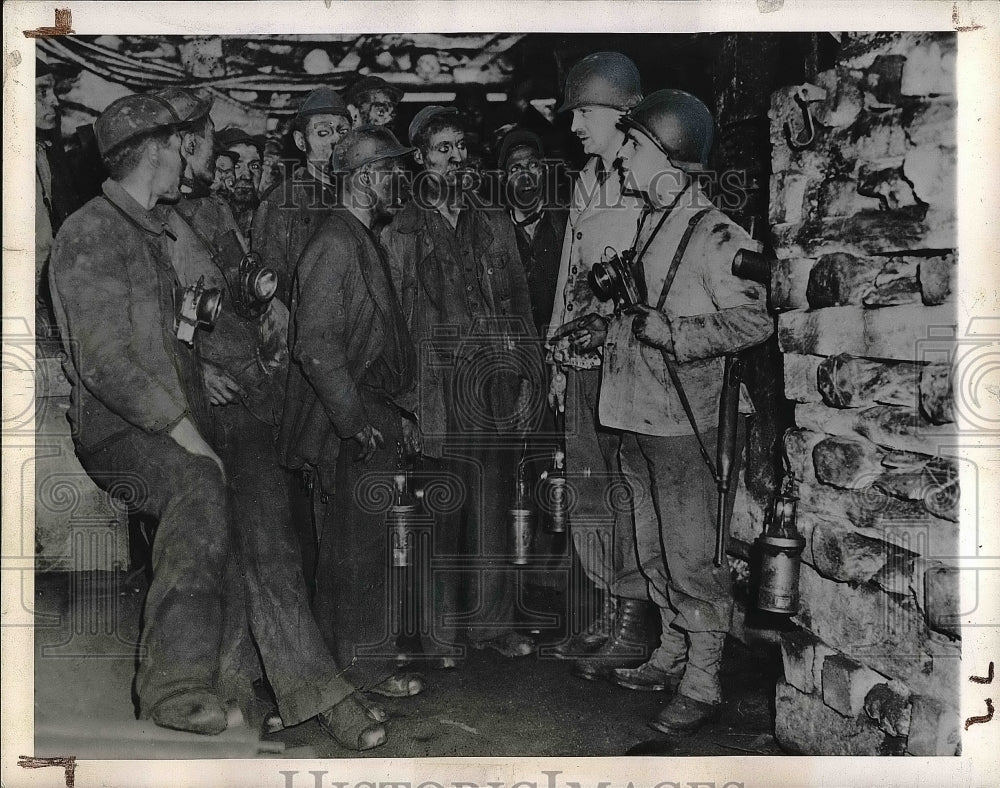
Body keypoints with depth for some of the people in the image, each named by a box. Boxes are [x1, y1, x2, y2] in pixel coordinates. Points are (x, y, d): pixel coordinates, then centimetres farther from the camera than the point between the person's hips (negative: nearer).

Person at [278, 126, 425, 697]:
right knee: (361, 544, -2)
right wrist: (357, 419, -19)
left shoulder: (365, 241, 18)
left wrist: (400, 410, 17)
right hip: (353, 425, -10)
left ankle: (342, 648, 28)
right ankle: (366, 661, 10)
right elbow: (317, 346, -21)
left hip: (373, 417, 10)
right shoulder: (335, 243, -14)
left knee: (353, 540, 16)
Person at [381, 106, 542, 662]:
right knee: (440, 509, -1)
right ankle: (442, 630, 10)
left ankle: (495, 620, 17)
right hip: (436, 384, -3)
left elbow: (520, 303, 15)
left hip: (497, 382, 3)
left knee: (494, 506, 6)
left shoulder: (494, 224, 17)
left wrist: (528, 373, 6)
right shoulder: (401, 232, 6)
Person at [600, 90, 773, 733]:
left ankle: (703, 685, 13)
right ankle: (673, 658, 33)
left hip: (684, 422, -9)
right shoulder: (653, 223, 12)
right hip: (639, 416, 9)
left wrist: (663, 332, -20)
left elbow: (754, 323, -17)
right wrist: (612, 328, 10)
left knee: (691, 555, -1)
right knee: (654, 549, 17)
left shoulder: (713, 234, -14)